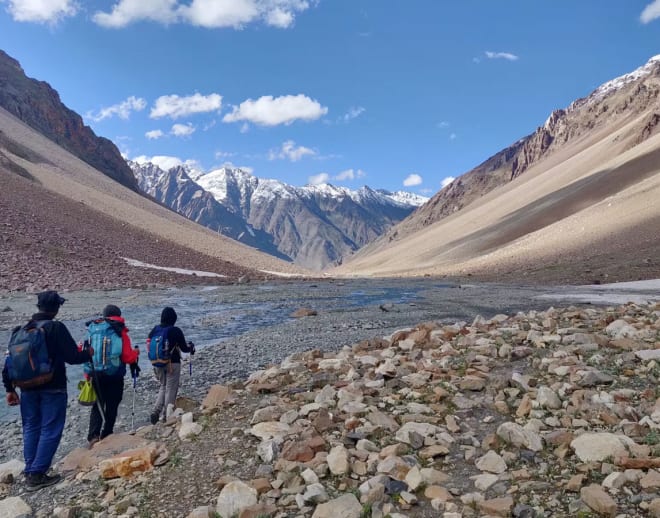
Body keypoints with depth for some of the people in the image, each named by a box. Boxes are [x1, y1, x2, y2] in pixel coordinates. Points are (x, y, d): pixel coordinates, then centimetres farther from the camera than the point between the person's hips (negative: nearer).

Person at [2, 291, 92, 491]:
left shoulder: (20, 330, 6)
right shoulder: (56, 328, -14)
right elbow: (72, 357, -15)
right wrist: (89, 353, 5)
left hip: (28, 388, 6)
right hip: (52, 389, -6)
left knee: (31, 429, 16)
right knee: (50, 430, 2)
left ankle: (30, 473, 22)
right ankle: (37, 474, 2)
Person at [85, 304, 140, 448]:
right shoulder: (121, 332, -9)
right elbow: (127, 357, -11)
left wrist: (88, 374, 14)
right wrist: (136, 352, 9)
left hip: (96, 375, 3)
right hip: (115, 376, -3)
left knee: (98, 405, 12)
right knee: (111, 407, 11)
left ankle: (93, 435, -2)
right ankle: (106, 436, 16)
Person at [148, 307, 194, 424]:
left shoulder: (154, 330, 1)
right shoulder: (175, 331, -14)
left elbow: (149, 346, 9)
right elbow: (184, 348, -9)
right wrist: (191, 346, 12)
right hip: (172, 363, -5)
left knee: (163, 387, 21)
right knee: (171, 389, 6)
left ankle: (156, 412, 8)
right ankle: (165, 415, 9)